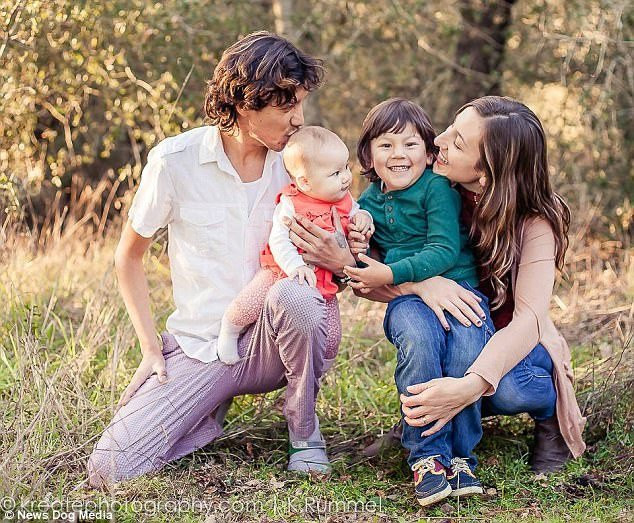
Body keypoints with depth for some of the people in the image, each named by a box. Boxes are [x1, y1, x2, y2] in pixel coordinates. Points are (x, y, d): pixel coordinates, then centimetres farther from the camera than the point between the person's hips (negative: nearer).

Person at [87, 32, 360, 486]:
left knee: (292, 293, -37)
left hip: (273, 341, 1)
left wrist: (340, 261, -17)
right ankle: (215, 409, 13)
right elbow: (128, 257, 5)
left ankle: (306, 433, -9)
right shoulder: (175, 161, -7)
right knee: (111, 469, -17)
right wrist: (151, 347, -4)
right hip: (201, 348, 0)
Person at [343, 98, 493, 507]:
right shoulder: (369, 203, 14)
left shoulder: (438, 189, -1)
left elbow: (444, 250, -12)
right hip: (407, 297, 2)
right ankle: (426, 456, -24)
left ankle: (459, 454, -16)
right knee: (420, 342, -32)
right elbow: (364, 260, 19)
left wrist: (392, 274, -20)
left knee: (466, 346, -31)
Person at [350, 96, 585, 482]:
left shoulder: (535, 222, -21)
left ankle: (553, 412, 0)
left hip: (513, 349, -2)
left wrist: (470, 386, -51)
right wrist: (420, 283, -38)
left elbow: (529, 317, -34)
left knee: (507, 386, -36)